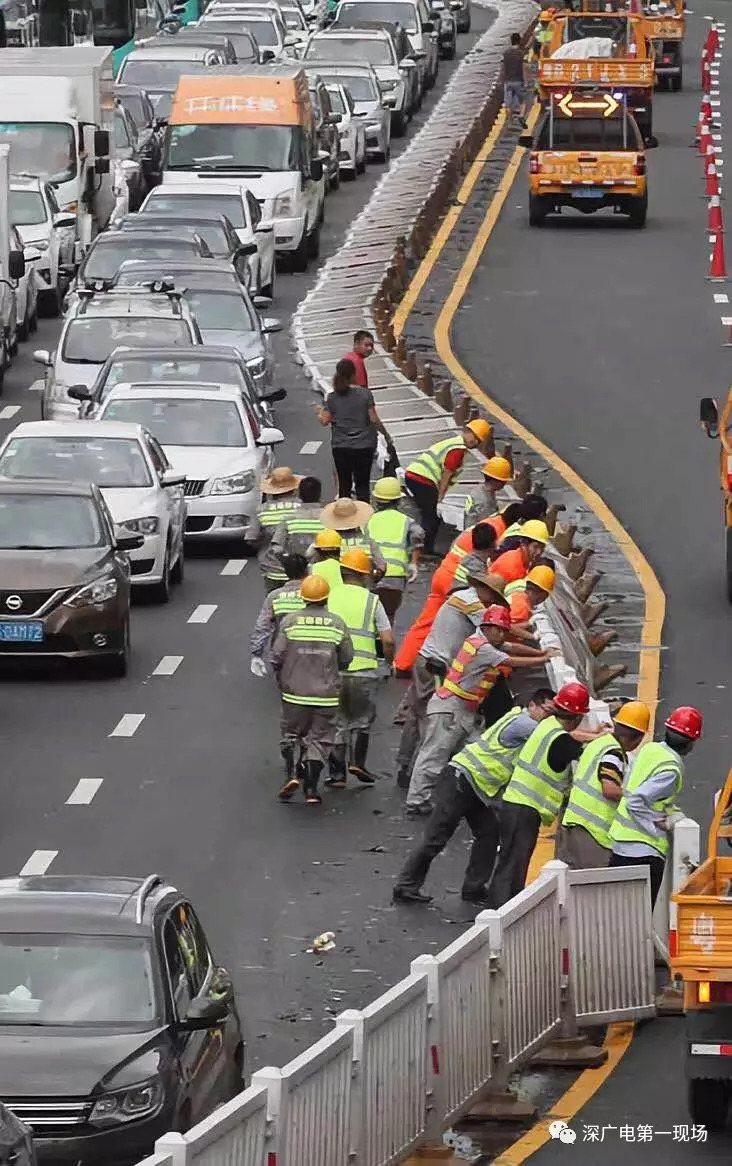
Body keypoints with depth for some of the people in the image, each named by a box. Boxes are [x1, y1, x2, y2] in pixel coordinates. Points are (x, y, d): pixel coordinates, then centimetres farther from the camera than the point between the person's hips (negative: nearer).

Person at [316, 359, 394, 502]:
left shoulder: (332, 398, -5)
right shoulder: (365, 394, -9)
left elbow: (324, 421, -3)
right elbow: (374, 420, -9)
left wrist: (319, 412, 19)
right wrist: (386, 435, 5)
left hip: (340, 447, 1)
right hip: (363, 446, -1)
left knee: (344, 485, 10)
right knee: (363, 485, 6)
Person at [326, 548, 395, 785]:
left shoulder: (329, 596, 3)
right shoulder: (372, 601, -2)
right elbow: (388, 640, -6)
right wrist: (390, 661, 14)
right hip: (363, 670, -1)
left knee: (337, 722, 12)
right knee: (361, 720, 17)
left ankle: (337, 773, 10)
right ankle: (357, 761, 1)